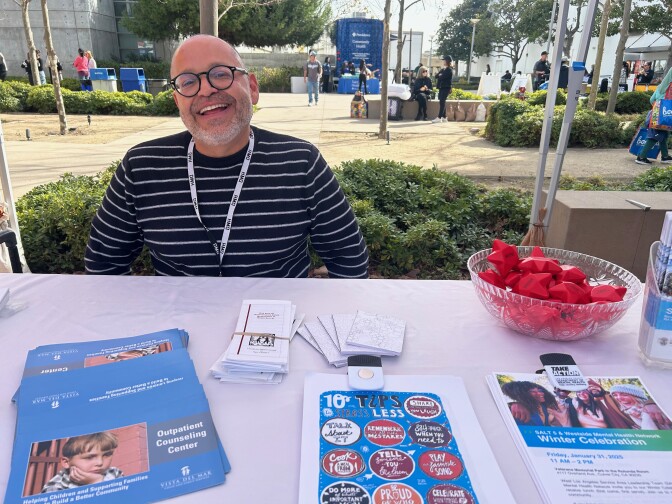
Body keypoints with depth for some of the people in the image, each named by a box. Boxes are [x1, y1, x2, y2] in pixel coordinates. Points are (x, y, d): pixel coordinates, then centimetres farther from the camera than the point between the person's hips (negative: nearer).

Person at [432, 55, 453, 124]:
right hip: (441, 87, 8)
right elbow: (437, 76, 12)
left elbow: (443, 77, -17)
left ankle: (439, 118, -19)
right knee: (442, 102, 7)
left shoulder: (449, 70, -6)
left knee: (442, 102, -14)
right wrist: (440, 75, -7)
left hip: (446, 88, -8)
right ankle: (444, 117, 11)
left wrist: (440, 75, 2)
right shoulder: (443, 69, 20)